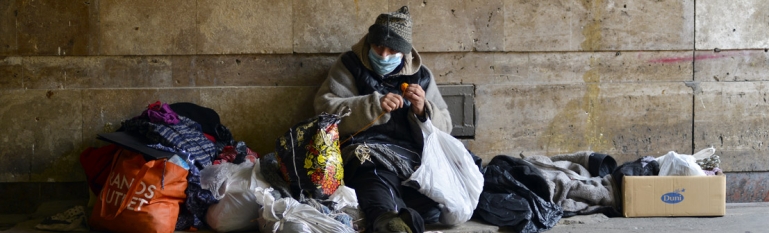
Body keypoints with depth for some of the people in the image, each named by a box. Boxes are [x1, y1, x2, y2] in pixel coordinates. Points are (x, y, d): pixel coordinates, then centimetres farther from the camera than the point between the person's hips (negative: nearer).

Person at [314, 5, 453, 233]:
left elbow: (444, 128, 19)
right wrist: (374, 106, -13)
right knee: (378, 179, -42)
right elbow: (325, 109, -1)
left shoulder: (421, 75, 18)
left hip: (412, 155, 4)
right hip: (366, 149, -4)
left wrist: (423, 110, -4)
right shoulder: (350, 65, 13)